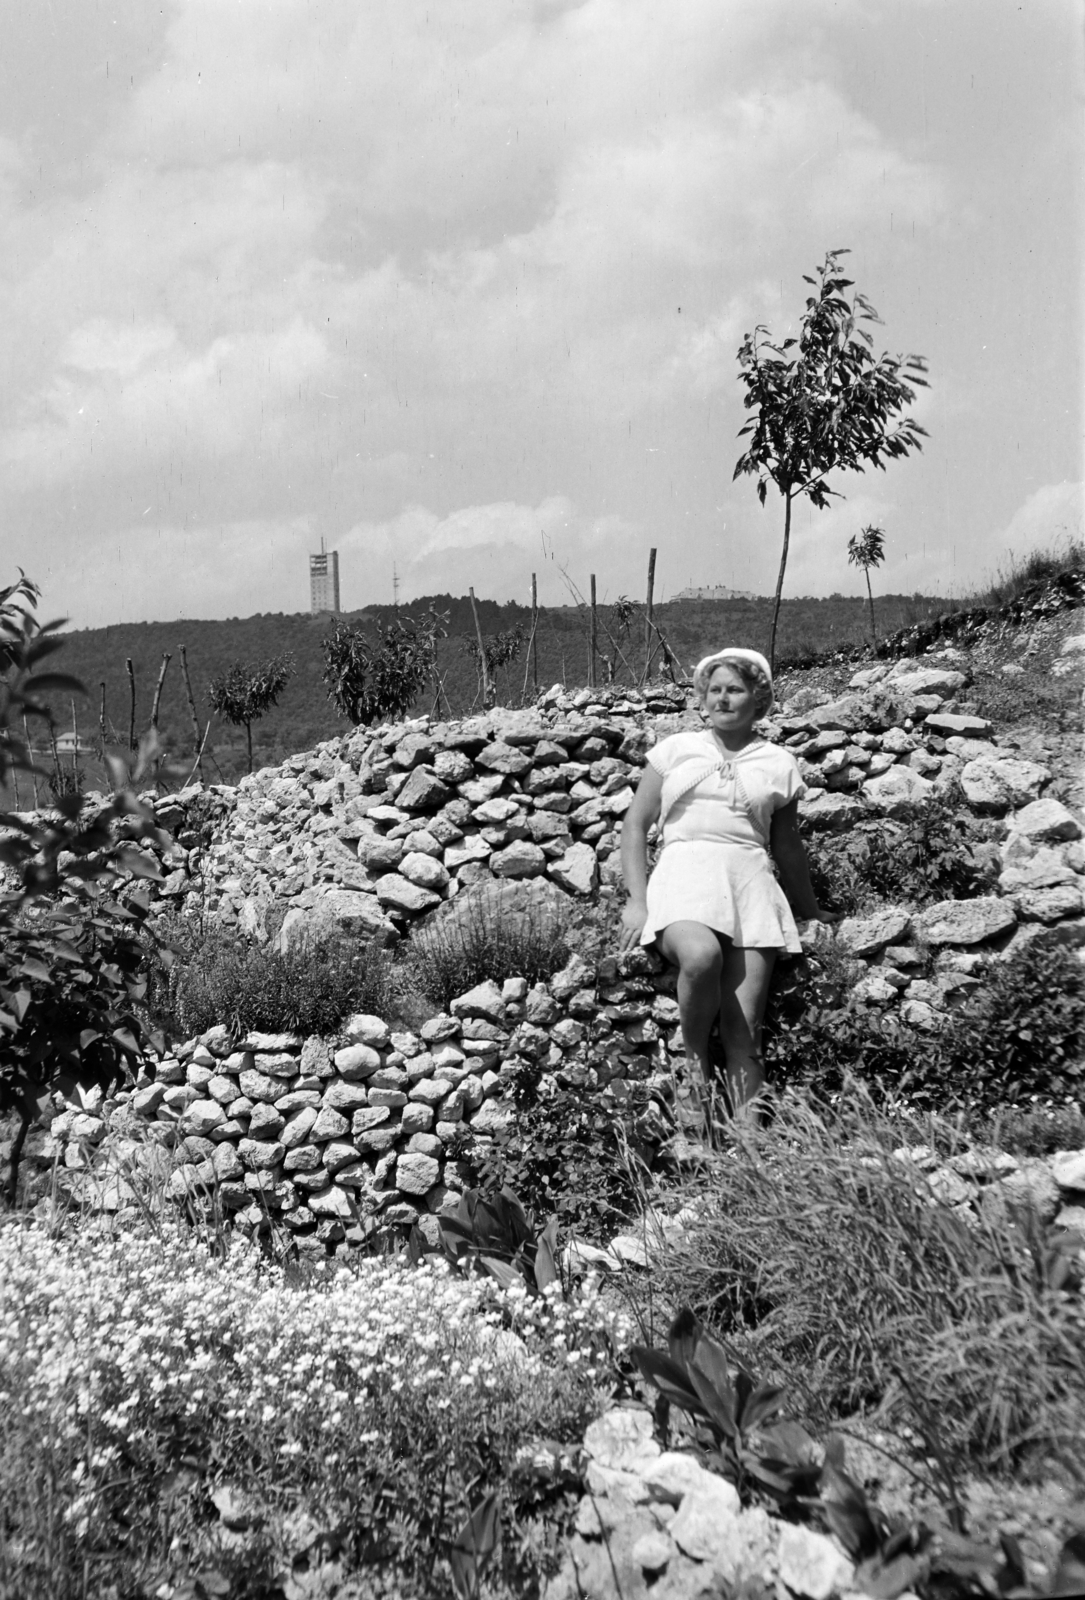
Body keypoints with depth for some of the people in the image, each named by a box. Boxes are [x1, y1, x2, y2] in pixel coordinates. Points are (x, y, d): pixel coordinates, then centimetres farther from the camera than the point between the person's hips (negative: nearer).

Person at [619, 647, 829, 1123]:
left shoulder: (779, 764, 17)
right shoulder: (676, 749, 16)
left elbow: (786, 846, 27)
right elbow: (636, 823, 13)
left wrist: (811, 911, 33)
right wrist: (637, 900, 1)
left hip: (749, 875, 1)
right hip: (684, 870, -1)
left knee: (744, 1038, -15)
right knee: (701, 955, -36)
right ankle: (695, 1063, -12)